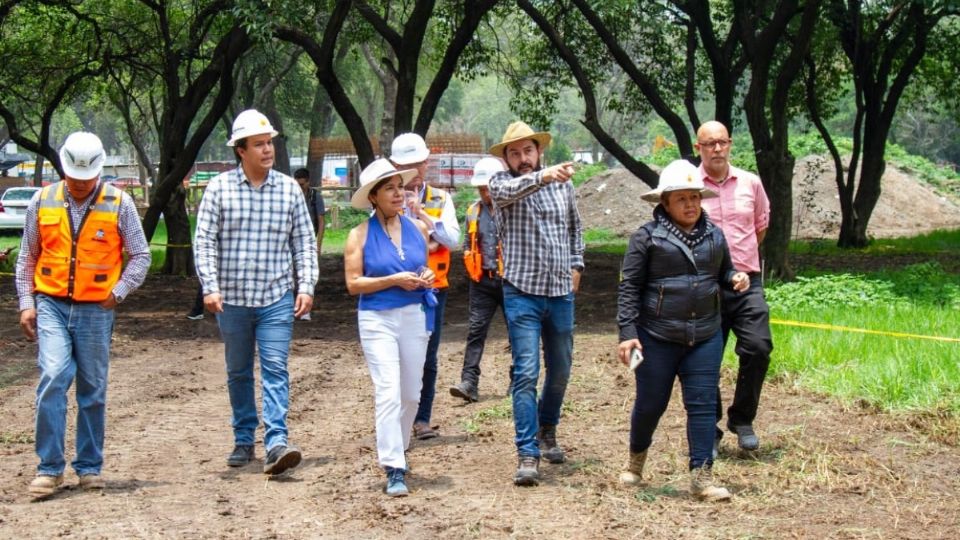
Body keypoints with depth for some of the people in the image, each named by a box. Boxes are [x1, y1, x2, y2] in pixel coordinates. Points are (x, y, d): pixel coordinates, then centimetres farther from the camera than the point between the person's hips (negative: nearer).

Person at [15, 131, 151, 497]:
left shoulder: (118, 203, 0)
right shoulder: (43, 202, 4)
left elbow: (141, 255, 6)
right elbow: (27, 258, 12)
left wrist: (119, 291, -5)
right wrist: (26, 303, 5)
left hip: (96, 310, 0)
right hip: (51, 305, 0)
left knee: (93, 390, 6)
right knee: (53, 378, -14)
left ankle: (89, 467, 18)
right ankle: (50, 468, -7)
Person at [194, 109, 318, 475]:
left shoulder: (289, 189, 3)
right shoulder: (220, 188, -1)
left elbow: (304, 242, 7)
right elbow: (205, 241, -2)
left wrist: (306, 286, -2)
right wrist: (210, 287, -11)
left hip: (277, 299, -1)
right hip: (232, 300, 1)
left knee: (275, 369, -10)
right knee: (238, 373, 11)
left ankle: (277, 442, -17)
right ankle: (243, 440, 23)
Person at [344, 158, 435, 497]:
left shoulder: (418, 228, 8)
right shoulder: (360, 235, -3)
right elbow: (353, 283, -7)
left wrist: (427, 278, -2)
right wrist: (394, 280, -16)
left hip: (416, 317, 4)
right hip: (378, 319, -4)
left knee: (411, 394, 11)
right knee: (388, 393, -13)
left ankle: (398, 451, 32)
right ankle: (394, 469, -13)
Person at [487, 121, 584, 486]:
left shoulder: (563, 184, 7)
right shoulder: (501, 183, -5)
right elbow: (508, 191, -30)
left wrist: (576, 265, 12)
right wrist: (544, 176, -47)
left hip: (561, 292, 4)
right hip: (522, 293, -4)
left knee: (560, 370, 15)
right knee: (526, 373, -10)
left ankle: (547, 430, 38)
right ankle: (527, 455, -8)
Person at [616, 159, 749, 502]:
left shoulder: (714, 235, 9)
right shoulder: (648, 237, -5)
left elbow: (723, 273, 24)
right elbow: (629, 286, -6)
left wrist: (735, 279, 0)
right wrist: (627, 332, -12)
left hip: (705, 337, 3)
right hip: (657, 338, -3)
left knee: (703, 404, -2)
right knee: (651, 403, 8)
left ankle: (701, 476, 0)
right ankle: (636, 457, 36)